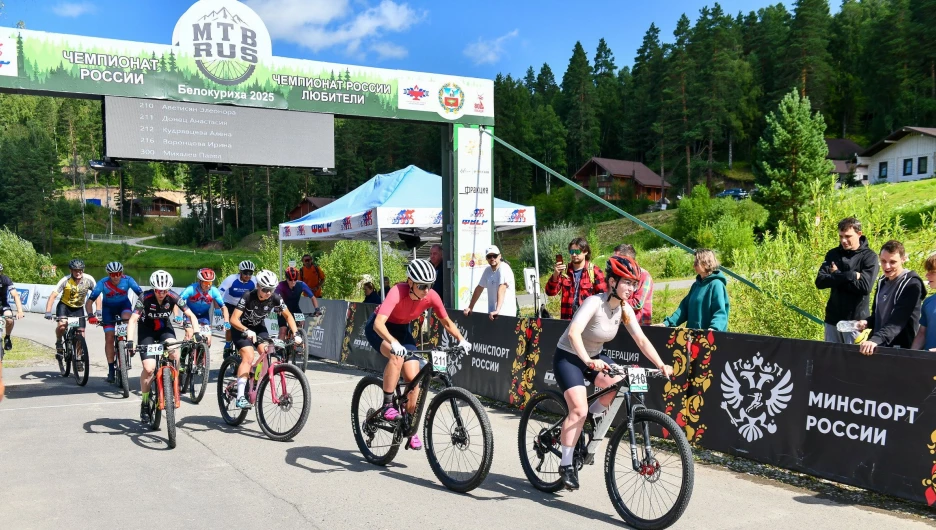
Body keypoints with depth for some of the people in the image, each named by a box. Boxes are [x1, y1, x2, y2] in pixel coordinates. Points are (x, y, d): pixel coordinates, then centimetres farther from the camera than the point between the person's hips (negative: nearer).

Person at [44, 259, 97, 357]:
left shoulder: (88, 280, -19)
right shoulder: (65, 280, -23)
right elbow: (53, 295, -25)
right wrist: (48, 312, -37)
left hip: (79, 308, 2)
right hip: (64, 306, -2)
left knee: (81, 333, -5)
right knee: (62, 325, -28)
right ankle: (59, 343, 0)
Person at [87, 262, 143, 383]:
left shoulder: (127, 280, -25)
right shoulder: (103, 283, -26)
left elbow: (141, 294, -29)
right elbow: (90, 300, -26)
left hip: (124, 305, 0)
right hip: (108, 308, 0)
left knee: (127, 320, -34)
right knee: (109, 338, -6)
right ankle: (111, 369, 3)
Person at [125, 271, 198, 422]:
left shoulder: (173, 297, -22)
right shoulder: (145, 298, -27)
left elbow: (191, 315, -19)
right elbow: (133, 320, -33)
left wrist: (196, 332, -35)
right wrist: (130, 341, -46)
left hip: (165, 329, 2)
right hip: (146, 331, -1)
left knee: (174, 354, -29)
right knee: (149, 368, -17)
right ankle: (145, 403, 3)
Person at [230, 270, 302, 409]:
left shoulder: (275, 298, -20)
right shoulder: (248, 297, -30)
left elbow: (288, 316, -7)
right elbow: (234, 319, -35)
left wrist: (295, 334, -20)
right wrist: (247, 331, -51)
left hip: (259, 327, 5)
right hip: (242, 328, -4)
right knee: (248, 357, -24)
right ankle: (240, 396, -27)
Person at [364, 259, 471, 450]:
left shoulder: (431, 296, -21)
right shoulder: (398, 292, -35)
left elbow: (446, 322, -7)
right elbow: (379, 323, -46)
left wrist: (461, 339, -24)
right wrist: (394, 343, -62)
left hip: (403, 329, 5)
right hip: (379, 329, -5)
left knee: (414, 379, -7)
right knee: (397, 356, -36)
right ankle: (387, 406, -20)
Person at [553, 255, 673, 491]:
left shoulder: (625, 309, -7)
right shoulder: (594, 303, -27)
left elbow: (641, 340, -7)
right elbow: (574, 332, -41)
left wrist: (661, 365, -20)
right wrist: (588, 361, -55)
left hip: (595, 356, 6)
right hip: (568, 357, -6)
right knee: (579, 410, -20)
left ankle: (586, 423, 6)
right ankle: (566, 465, -4)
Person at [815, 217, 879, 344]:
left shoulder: (869, 257, -5)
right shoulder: (833, 254, 7)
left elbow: (865, 286, -18)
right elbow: (820, 282, -5)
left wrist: (836, 276, -10)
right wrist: (849, 275, -15)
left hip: (855, 320, -4)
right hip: (832, 318, 4)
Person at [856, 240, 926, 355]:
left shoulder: (912, 284, -12)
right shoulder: (883, 281, 11)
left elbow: (898, 321, -24)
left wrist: (875, 339, -38)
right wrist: (866, 322, -1)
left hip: (899, 349, -7)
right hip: (876, 347, 7)